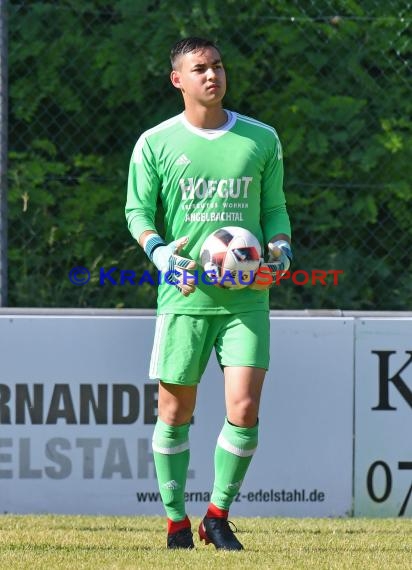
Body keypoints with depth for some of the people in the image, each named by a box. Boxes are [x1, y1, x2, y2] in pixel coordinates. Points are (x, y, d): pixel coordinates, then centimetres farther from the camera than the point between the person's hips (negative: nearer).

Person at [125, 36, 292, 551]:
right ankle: (176, 522, 18)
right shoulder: (155, 143, 3)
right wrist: (158, 250, -14)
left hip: (246, 298, 1)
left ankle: (217, 517, 8)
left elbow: (274, 207, 16)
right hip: (184, 296, -1)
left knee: (244, 409, -10)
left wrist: (280, 247, -4)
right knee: (174, 412, 3)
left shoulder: (261, 139, 9)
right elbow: (137, 211, 4)